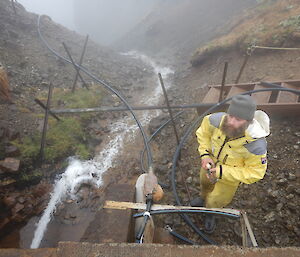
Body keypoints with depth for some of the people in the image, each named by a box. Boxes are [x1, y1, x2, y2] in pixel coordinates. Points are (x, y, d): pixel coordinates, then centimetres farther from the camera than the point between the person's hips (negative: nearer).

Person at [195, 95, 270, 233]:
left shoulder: (256, 144, -39)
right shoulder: (218, 119, -33)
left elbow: (255, 173, -26)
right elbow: (203, 132, -11)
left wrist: (223, 172, -33)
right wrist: (204, 154, -22)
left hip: (230, 177, -3)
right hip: (210, 164, 3)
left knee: (215, 201, 21)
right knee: (205, 184, 34)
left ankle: (211, 214, 60)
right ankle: (203, 198, 71)